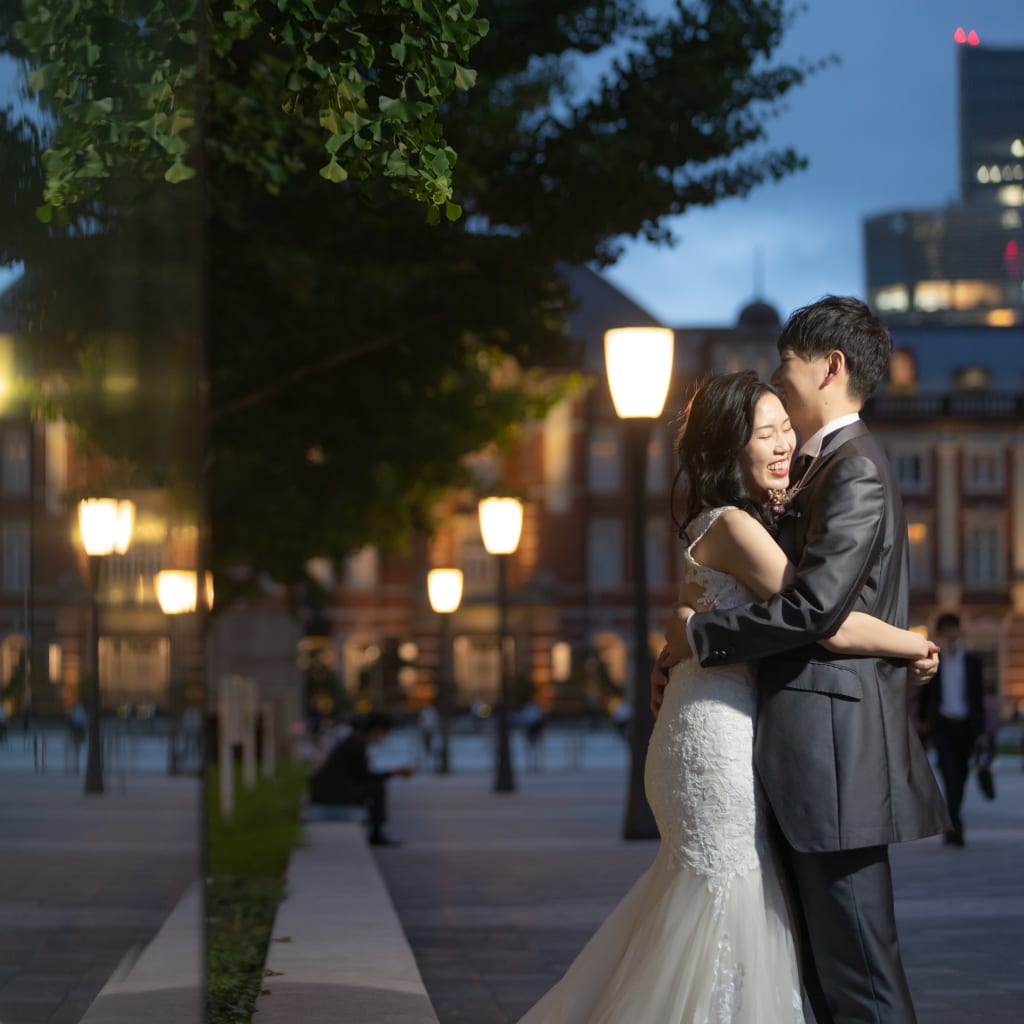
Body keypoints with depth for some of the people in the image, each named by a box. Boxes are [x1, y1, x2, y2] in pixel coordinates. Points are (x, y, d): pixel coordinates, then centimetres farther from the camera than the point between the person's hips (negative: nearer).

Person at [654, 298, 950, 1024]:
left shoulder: (856, 471, -12)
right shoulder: (819, 468, 19)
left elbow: (816, 606, -22)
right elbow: (774, 589, 22)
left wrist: (700, 634, -11)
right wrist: (686, 651, 9)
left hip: (834, 746, -11)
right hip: (812, 750, 11)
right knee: (826, 964, 14)